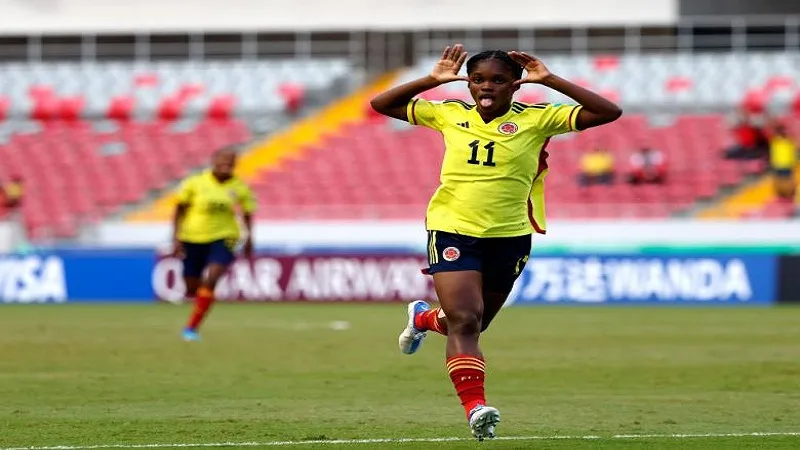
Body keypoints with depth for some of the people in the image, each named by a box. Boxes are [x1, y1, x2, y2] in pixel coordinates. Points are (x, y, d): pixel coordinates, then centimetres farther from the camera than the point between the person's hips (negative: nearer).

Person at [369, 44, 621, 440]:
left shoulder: (535, 119, -4)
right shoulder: (449, 115, 3)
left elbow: (608, 112, -12)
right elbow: (381, 105, 10)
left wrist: (549, 80, -15)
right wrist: (431, 80, -3)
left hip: (509, 237, 1)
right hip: (452, 231, -1)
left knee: (472, 324, 17)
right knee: (465, 320, -18)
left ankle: (424, 318, 50)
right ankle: (475, 407, -19)